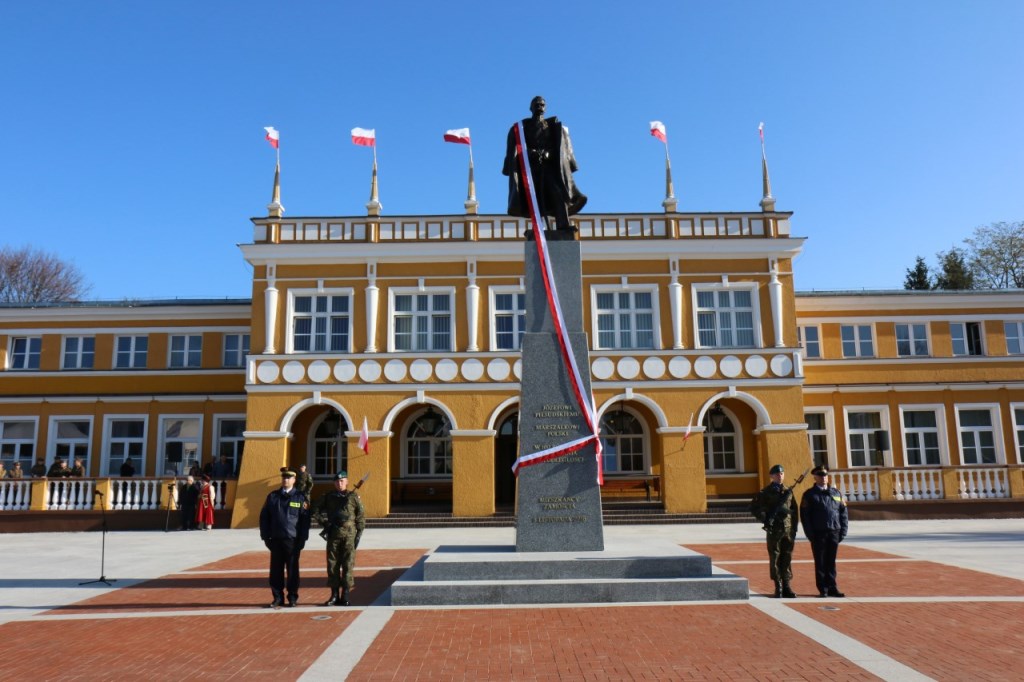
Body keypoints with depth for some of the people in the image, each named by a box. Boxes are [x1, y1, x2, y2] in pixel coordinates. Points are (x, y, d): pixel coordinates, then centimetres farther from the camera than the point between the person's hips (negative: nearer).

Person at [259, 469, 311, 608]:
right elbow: (264, 517, 9)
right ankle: (278, 597, 16)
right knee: (276, 570, 6)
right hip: (276, 539, 2)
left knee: (292, 570, 5)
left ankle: (292, 598, 14)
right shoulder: (272, 496, 7)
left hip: (293, 540, -2)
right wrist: (265, 536, 2)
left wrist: (302, 539, -7)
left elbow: (305, 519, -2)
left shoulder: (300, 497, 0)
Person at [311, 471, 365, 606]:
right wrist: (325, 523, 0)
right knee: (332, 565, 5)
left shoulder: (354, 497, 2)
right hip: (333, 535, 2)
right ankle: (334, 595, 13)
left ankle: (345, 595, 4)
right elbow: (315, 510, 12)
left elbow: (361, 517, 2)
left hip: (349, 536, -2)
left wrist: (359, 534, -4)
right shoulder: (328, 497, 8)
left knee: (348, 565, -2)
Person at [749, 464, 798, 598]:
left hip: (788, 531, 3)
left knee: (787, 559, 5)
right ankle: (778, 588, 8)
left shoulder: (788, 492, 11)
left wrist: (794, 531, 9)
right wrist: (765, 518, -14)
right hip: (774, 531, -3)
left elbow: (795, 512, 14)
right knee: (775, 559, 1)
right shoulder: (765, 492, 0)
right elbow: (753, 508, 0)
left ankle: (786, 587, 13)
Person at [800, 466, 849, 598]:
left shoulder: (836, 493, 13)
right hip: (818, 534, -3)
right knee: (820, 562, 2)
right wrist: (810, 534, -9)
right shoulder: (809, 494, 0)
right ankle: (823, 589, 8)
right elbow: (804, 515, -4)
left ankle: (832, 587, 16)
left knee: (831, 562, 9)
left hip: (834, 533, 3)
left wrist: (843, 531, 2)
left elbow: (843, 513, 11)